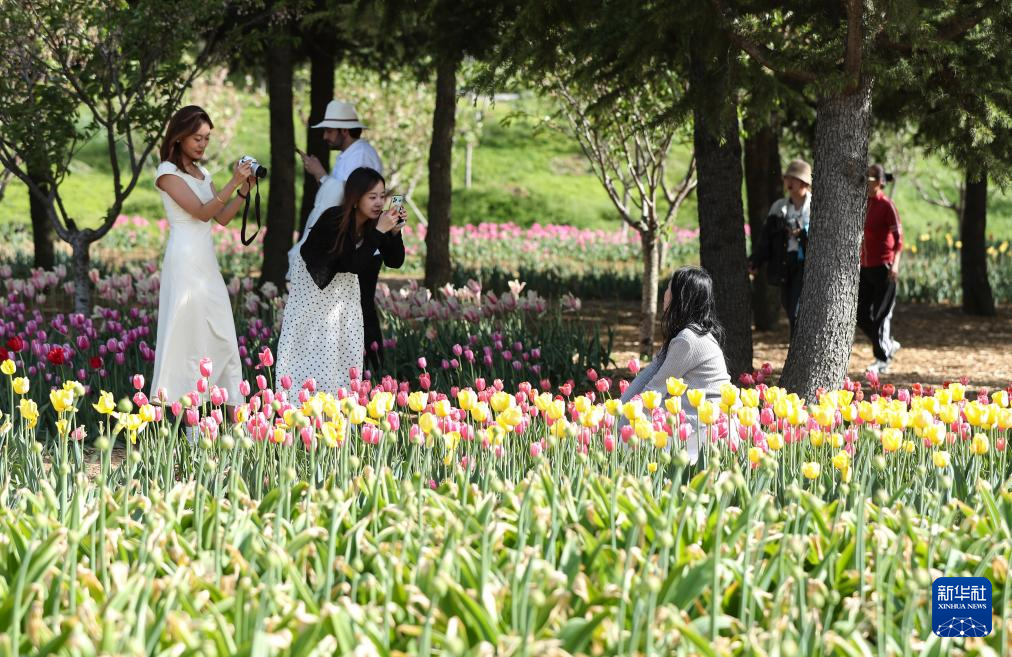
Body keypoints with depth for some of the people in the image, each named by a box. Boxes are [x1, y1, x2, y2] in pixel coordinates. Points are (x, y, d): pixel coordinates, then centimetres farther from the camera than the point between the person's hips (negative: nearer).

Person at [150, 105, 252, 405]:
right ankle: (172, 403, -1)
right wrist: (233, 183, -19)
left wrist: (245, 189, 1)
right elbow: (202, 212, -15)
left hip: (207, 262, 8)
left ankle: (230, 403, 9)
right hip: (185, 260, -8)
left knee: (221, 336, 6)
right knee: (186, 335, -6)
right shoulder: (168, 172, -7)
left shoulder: (202, 173, 16)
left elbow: (222, 217, 13)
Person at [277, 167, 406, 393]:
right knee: (311, 345, -3)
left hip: (344, 285, 6)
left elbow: (395, 260, -9)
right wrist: (379, 231, -39)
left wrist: (395, 231, -26)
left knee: (348, 341, 2)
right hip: (314, 283, -6)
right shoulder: (334, 220, -32)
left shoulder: (374, 222, -15)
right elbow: (355, 265, -36)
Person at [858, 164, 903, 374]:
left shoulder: (886, 205, -10)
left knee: (881, 314, -4)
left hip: (883, 267, -7)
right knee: (861, 314, 6)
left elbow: (898, 236, -14)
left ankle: (882, 360, 4)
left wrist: (895, 262, -25)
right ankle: (889, 344, 25)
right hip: (865, 267, 7)